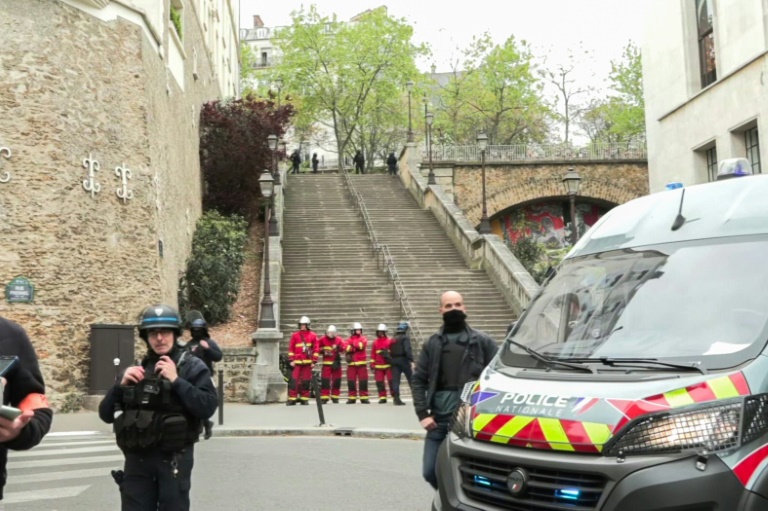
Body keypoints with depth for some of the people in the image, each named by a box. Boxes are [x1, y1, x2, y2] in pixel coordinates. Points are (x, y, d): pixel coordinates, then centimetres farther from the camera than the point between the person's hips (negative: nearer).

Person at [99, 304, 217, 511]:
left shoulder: (192, 366, -1)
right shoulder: (136, 369, 13)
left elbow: (208, 407, -15)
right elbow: (106, 414, 11)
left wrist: (176, 381, -18)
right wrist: (121, 385, -5)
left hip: (173, 458, -4)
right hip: (137, 459, 4)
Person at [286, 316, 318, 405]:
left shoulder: (313, 336, 6)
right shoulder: (295, 335, 7)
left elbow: (316, 349, 4)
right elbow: (291, 348, 6)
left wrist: (314, 361, -1)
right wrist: (291, 360, 0)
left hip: (307, 362, 0)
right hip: (297, 362, 0)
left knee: (306, 381, 4)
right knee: (295, 380, -6)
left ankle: (304, 398, 12)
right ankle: (292, 398, -3)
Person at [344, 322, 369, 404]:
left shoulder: (363, 338, 10)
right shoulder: (349, 339, 11)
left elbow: (363, 344, -12)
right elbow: (346, 347, -8)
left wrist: (353, 344, -9)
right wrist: (356, 347, -17)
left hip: (361, 363, -1)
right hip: (351, 363, 1)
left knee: (363, 381, -3)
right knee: (351, 381, 2)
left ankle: (364, 397, 1)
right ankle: (352, 398, 8)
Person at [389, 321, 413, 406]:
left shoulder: (393, 339, 14)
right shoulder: (405, 337, -7)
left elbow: (391, 351, 13)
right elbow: (408, 349, -19)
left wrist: (392, 361, 16)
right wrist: (411, 361, -22)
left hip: (394, 360, 5)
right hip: (403, 360, -5)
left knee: (395, 380, 0)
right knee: (411, 379, 4)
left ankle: (396, 399, -5)